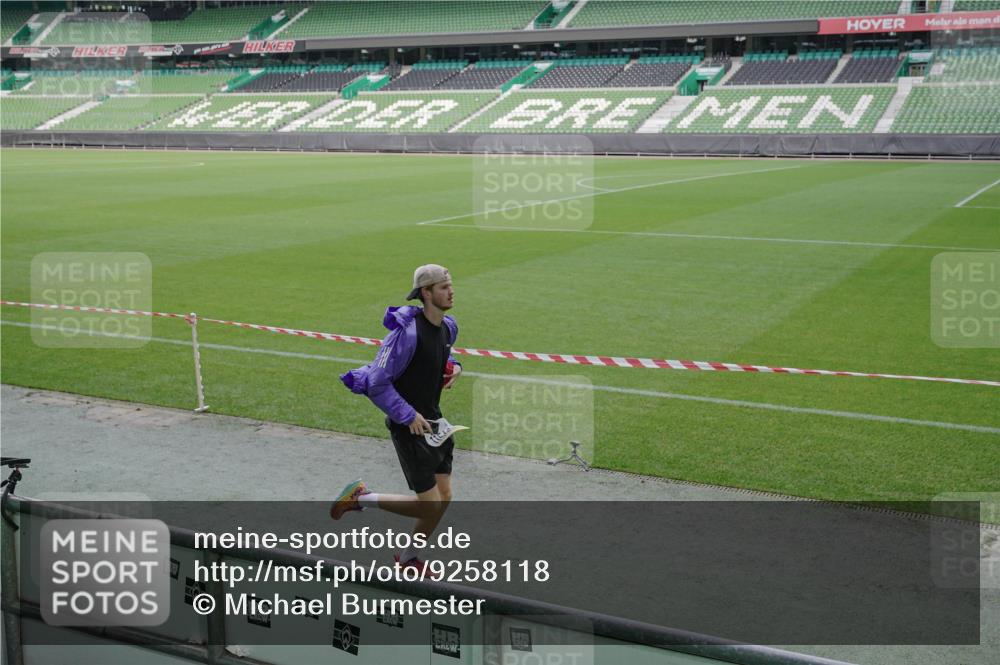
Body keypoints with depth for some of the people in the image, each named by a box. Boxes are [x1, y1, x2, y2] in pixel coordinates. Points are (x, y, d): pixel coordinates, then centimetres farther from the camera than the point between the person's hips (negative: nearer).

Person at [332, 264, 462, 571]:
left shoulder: (448, 327, 3)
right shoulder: (408, 332, -23)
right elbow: (376, 383, -22)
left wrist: (454, 366, 5)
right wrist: (409, 416, -21)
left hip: (432, 421, 8)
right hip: (409, 426, -8)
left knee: (444, 497, 11)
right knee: (429, 505, -5)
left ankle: (409, 557, 31)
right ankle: (360, 497, 14)